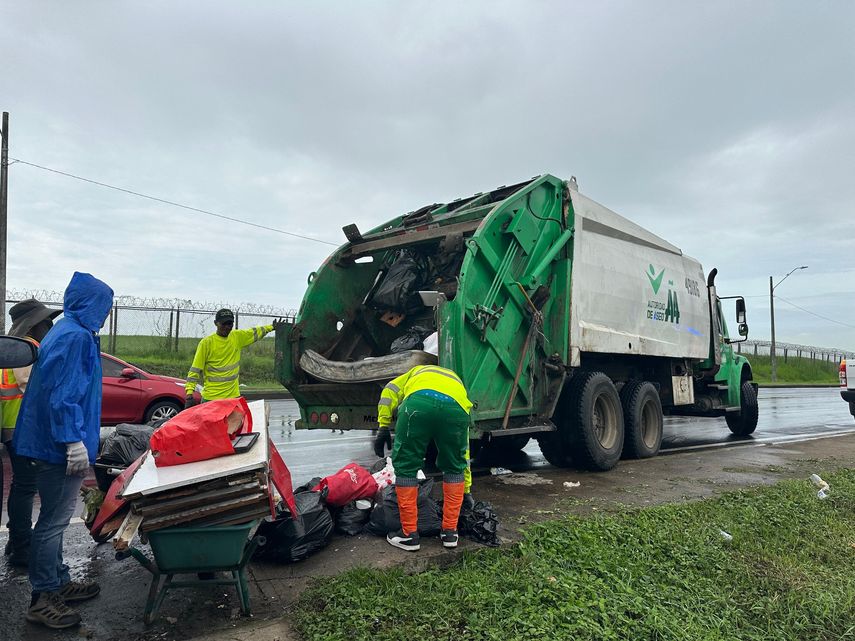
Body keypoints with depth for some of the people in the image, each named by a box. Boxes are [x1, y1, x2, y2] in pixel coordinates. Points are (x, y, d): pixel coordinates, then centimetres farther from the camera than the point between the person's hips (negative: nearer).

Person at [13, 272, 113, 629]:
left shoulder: (66, 332, 15)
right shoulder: (75, 336, -17)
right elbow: (64, 394, -24)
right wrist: (75, 442, -24)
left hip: (48, 443, 11)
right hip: (61, 448, -11)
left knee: (55, 518, 18)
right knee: (54, 520, -1)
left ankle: (59, 583, 31)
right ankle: (42, 599, 10)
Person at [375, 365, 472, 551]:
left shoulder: (418, 372, 45)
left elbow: (390, 390, 23)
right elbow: (464, 449, 44)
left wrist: (383, 426, 21)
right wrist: (465, 491, 51)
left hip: (419, 402, -2)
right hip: (456, 408, 2)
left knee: (405, 467, 15)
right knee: (454, 469, 25)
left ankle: (409, 534, 22)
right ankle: (450, 532, 30)